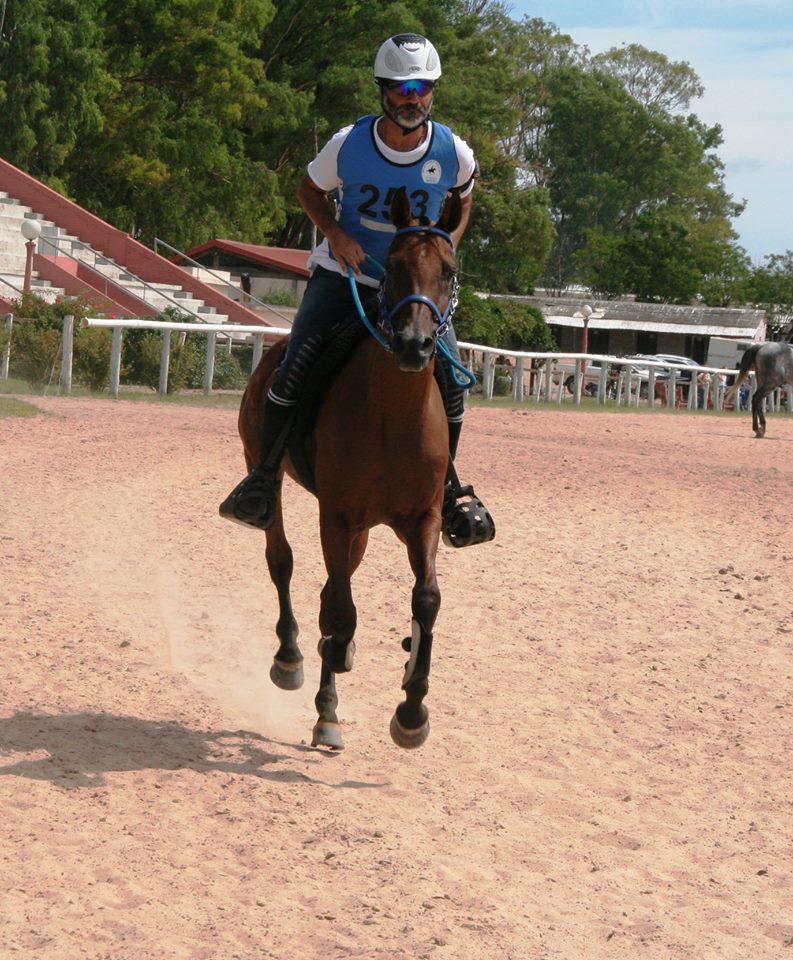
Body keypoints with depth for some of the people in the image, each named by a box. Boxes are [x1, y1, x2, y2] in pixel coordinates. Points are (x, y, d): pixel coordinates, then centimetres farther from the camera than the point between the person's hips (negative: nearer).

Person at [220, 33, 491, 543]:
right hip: (343, 275, -1)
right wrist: (335, 233, -13)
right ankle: (264, 479, -6)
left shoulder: (454, 154, -11)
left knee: (451, 379, -12)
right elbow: (310, 190, 5)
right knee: (296, 366, -19)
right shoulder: (348, 144, -14)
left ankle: (446, 484, 12)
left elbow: (462, 204, 11)